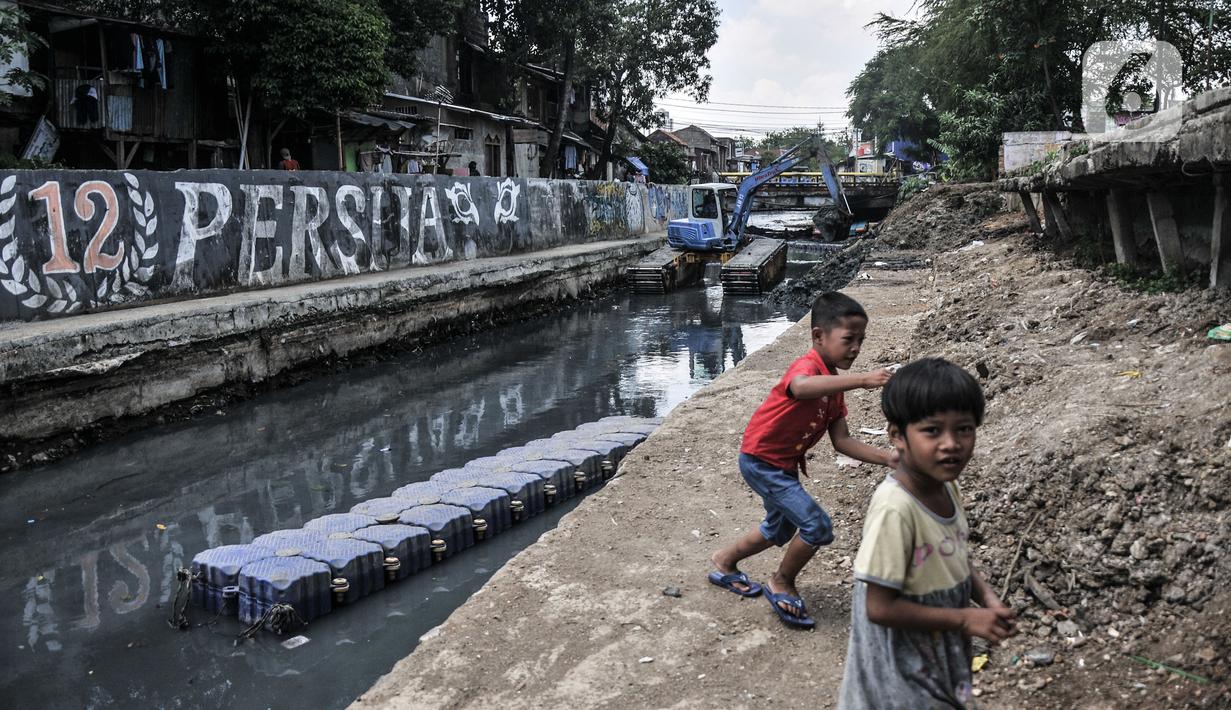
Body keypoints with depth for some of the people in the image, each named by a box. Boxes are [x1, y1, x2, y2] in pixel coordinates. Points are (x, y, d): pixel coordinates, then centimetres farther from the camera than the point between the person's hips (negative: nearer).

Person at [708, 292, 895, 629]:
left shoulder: (834, 384, 4)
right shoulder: (808, 367, -25)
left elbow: (842, 441, -1)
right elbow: (801, 387, -52)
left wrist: (886, 458, -14)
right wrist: (863, 380, -59)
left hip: (784, 464, 10)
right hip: (761, 460, -10)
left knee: (781, 529, 28)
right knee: (817, 526, -13)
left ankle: (725, 562, 49)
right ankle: (782, 584, 11)